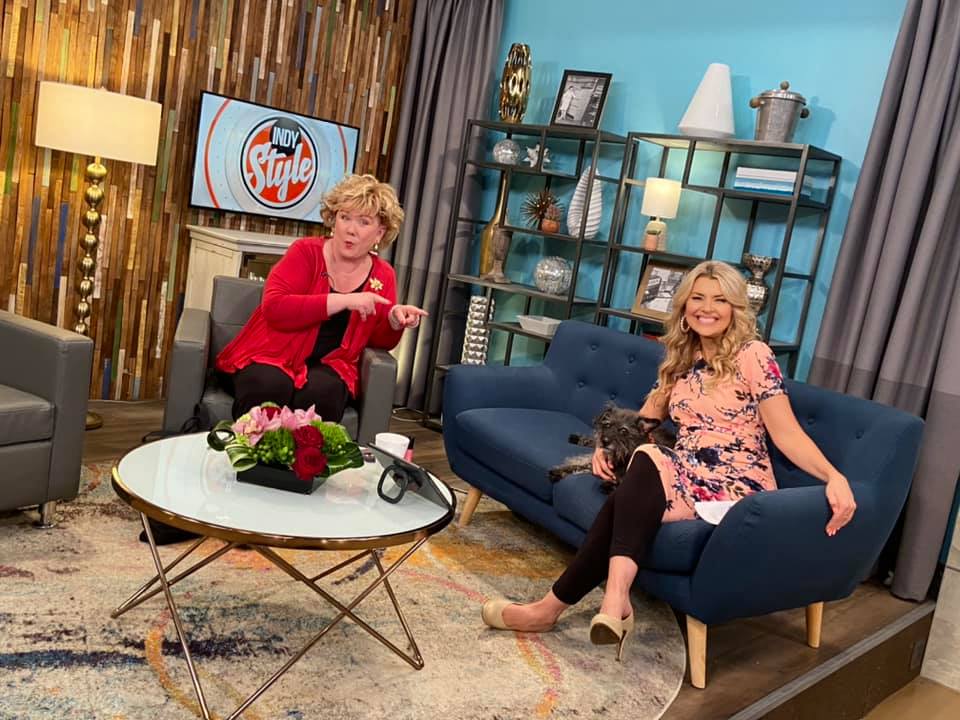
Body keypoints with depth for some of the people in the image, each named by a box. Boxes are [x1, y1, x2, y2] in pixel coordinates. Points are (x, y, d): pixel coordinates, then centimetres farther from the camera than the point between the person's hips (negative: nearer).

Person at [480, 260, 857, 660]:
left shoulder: (753, 357, -4)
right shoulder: (679, 360, 15)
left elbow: (787, 435, -10)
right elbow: (642, 423, 17)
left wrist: (834, 476, -28)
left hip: (735, 489, -5)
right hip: (682, 479, 5)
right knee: (633, 496, -31)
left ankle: (555, 605, -31)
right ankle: (615, 600, -38)